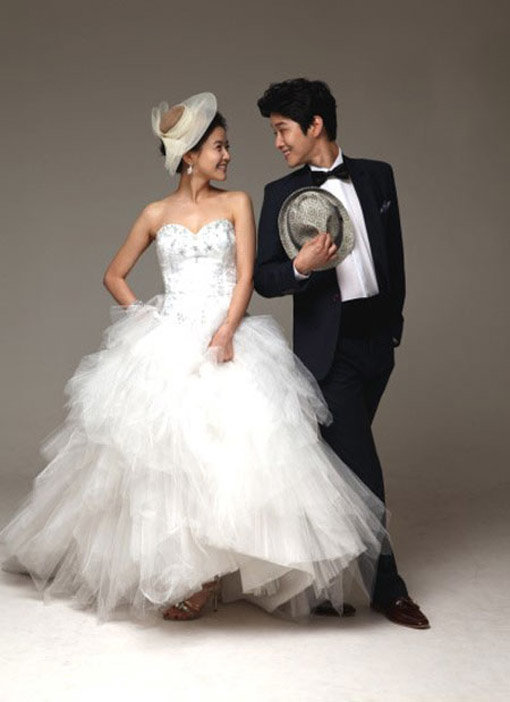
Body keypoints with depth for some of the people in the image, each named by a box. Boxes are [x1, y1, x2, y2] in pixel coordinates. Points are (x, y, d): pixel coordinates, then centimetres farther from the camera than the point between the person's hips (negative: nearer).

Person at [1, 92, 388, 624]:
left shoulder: (237, 204, 8)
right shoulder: (156, 214, 10)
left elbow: (246, 277, 0)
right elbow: (114, 276, 17)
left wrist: (225, 332, -15)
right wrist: (143, 320, 3)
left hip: (226, 341, -1)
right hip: (167, 347, 1)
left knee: (227, 448, -14)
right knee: (162, 452, -9)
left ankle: (208, 573, -6)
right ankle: (171, 573, 3)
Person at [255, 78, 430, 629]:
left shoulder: (377, 176, 7)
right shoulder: (280, 194, 1)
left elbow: (393, 253, 14)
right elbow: (262, 278, -1)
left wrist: (393, 318, 12)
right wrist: (300, 267, -21)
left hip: (376, 340, 3)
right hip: (328, 346, -3)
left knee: (340, 461, 12)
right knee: (359, 466, -5)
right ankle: (385, 585, 6)